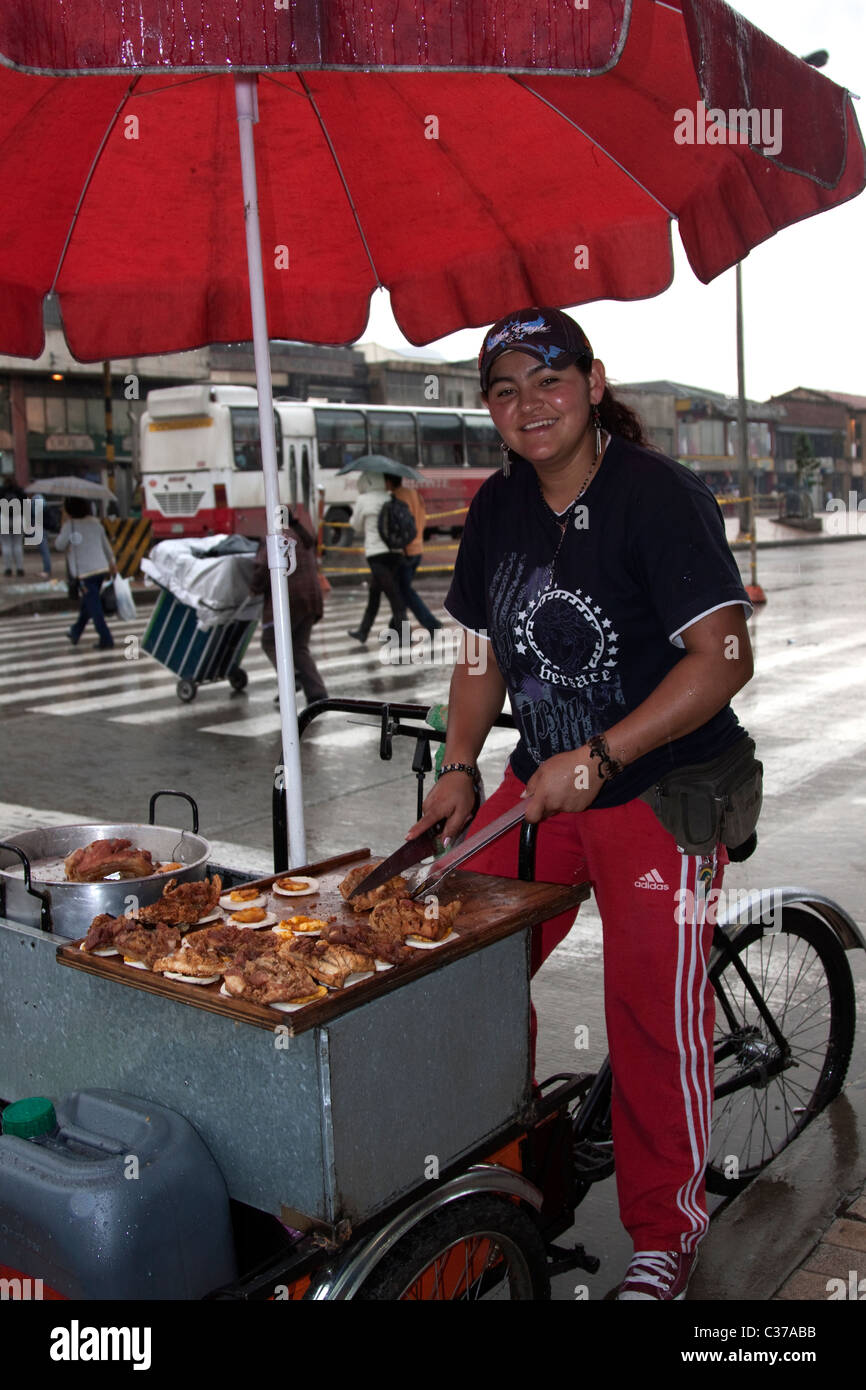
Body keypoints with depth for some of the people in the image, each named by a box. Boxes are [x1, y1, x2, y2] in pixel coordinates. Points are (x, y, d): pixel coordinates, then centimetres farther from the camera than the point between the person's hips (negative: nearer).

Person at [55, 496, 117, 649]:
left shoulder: (70, 525, -10)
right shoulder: (95, 523, 8)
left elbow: (59, 546, -1)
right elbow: (106, 545, 15)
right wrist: (112, 562, 27)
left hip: (84, 571, -7)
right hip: (102, 568, 7)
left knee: (93, 606, -3)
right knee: (87, 603, 20)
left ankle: (106, 639, -6)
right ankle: (76, 632, 35)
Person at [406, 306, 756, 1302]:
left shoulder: (658, 495, -16)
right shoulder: (498, 508, 5)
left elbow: (725, 657, -23)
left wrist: (598, 759, -28)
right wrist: (459, 767, 2)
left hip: (661, 788, -6)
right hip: (542, 783, 6)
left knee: (652, 1014, -5)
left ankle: (664, 1231, 20)